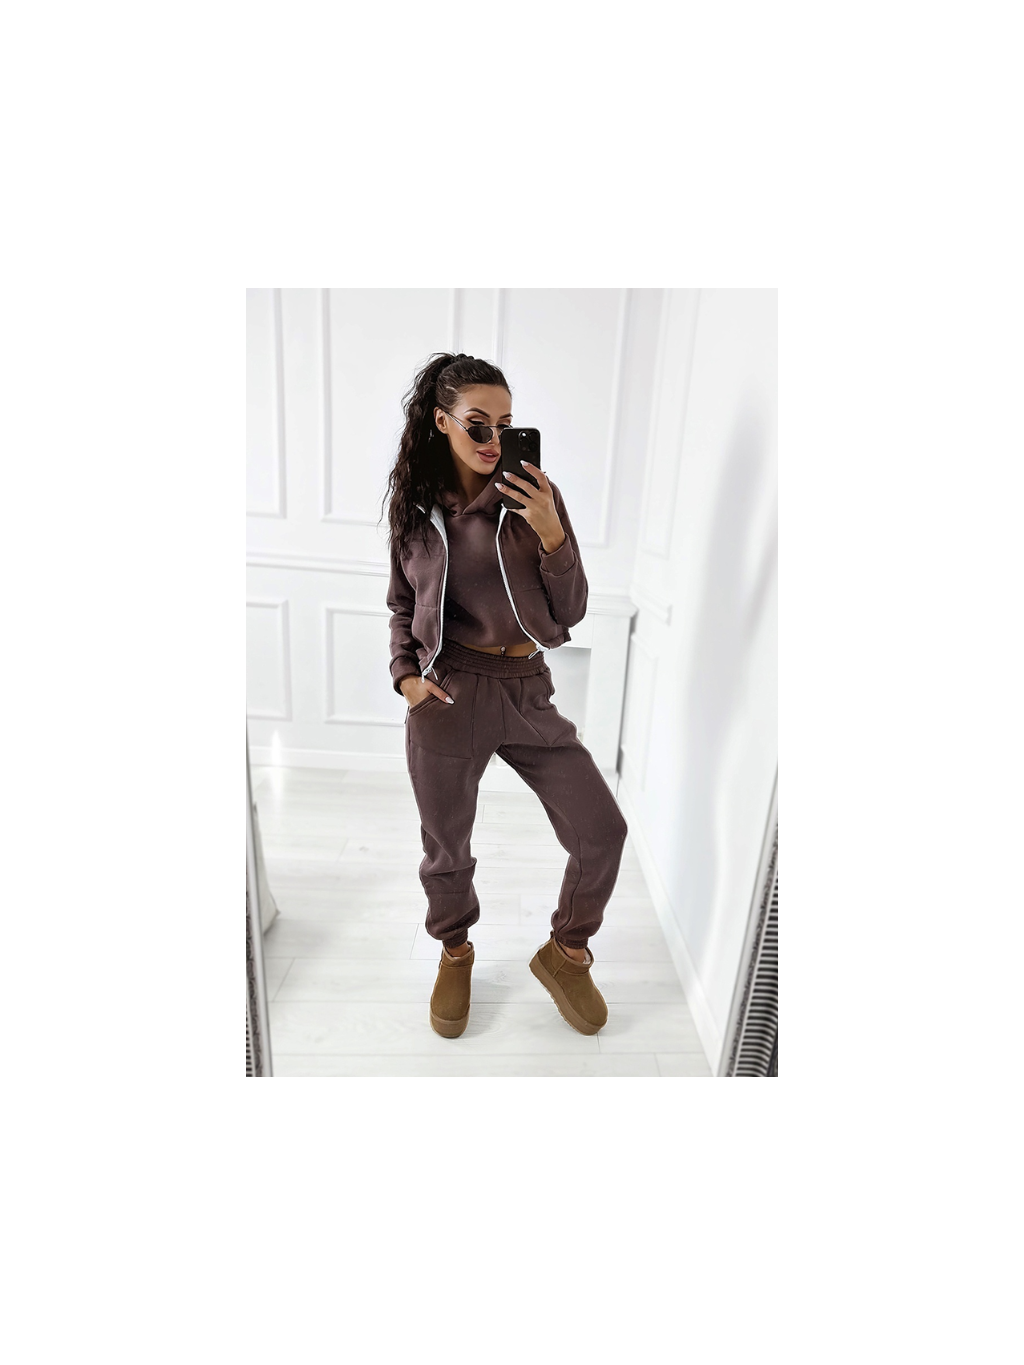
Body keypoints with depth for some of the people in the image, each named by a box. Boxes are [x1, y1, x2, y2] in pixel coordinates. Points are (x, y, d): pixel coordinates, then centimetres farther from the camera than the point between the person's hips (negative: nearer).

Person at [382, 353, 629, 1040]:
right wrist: (406, 673, -2)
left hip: (528, 691, 1)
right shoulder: (412, 502, 3)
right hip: (448, 695, 0)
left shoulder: (534, 496, -1)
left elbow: (570, 612, -3)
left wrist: (551, 534, -18)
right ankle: (456, 952, 44)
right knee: (447, 849, 12)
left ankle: (565, 952, 27)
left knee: (602, 830, -1)